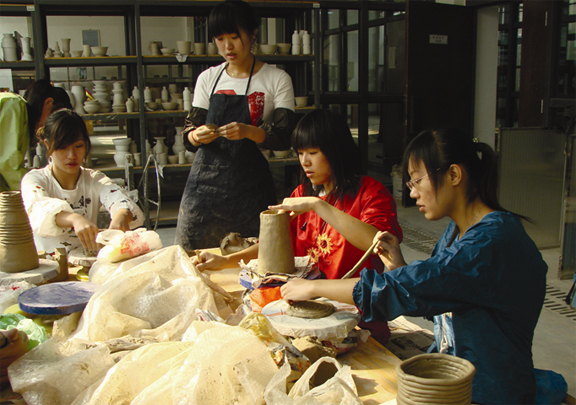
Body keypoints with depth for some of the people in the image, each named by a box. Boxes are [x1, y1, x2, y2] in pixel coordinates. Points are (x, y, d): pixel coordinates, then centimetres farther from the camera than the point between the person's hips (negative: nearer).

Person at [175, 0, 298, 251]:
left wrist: (249, 132, -24)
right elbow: (188, 132, 10)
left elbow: (285, 137, -5)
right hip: (206, 181, 2)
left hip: (250, 185, -2)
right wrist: (197, 135, -14)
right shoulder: (208, 78, 11)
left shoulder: (277, 79, 2)